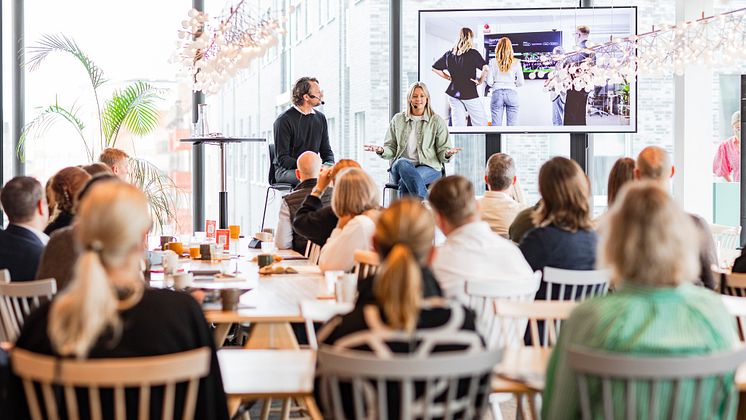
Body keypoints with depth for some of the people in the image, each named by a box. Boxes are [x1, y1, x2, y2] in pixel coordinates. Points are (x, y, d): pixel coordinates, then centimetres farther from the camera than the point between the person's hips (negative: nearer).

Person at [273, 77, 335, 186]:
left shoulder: (320, 118, 11)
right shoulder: (284, 120, -9)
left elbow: (326, 151, 17)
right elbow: (282, 159, -13)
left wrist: (329, 164, -7)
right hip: (286, 170, -6)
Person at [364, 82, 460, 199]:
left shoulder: (437, 121, 9)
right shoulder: (398, 119, 15)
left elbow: (442, 150, 7)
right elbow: (391, 148, 15)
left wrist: (447, 154, -18)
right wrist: (382, 151, -9)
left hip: (428, 167, -2)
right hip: (400, 167, 2)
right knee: (402, 163, -37)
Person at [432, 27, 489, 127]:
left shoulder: (449, 53, 5)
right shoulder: (473, 53, -9)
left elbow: (435, 68, 13)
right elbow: (486, 68, -21)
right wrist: (480, 81, -6)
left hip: (453, 92, 5)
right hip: (470, 93, -5)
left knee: (457, 126, 5)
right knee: (481, 126, 1)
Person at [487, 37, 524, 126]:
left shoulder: (493, 62, 1)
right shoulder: (516, 62, 2)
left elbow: (489, 82, -1)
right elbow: (520, 82, 3)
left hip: (497, 93, 0)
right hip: (512, 93, 0)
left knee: (496, 126, 3)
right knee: (512, 126, 1)